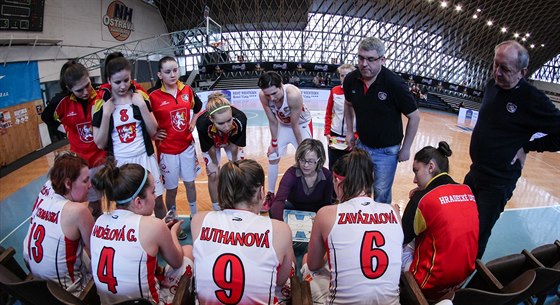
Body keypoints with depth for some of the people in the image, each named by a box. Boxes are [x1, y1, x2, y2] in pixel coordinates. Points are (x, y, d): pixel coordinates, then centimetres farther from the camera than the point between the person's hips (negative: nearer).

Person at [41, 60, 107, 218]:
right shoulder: (63, 102, -7)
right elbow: (46, 117, 14)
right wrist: (64, 128, 7)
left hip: (105, 158, -2)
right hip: (82, 163, 2)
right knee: (94, 205, 16)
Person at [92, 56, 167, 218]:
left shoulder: (140, 96, -2)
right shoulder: (101, 103, -5)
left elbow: (153, 131, -6)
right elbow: (100, 144, -6)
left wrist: (142, 105, -15)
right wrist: (106, 114, -16)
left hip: (144, 158, 1)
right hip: (119, 163, 0)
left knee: (157, 202, 9)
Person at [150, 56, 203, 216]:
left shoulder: (187, 90, -1)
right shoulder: (154, 96, -12)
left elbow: (198, 108, 18)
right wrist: (154, 134, -12)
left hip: (187, 146, 3)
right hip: (167, 150, -3)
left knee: (190, 183, 15)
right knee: (171, 189, 9)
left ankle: (195, 215, 35)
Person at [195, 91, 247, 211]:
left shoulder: (240, 118, -43)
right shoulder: (202, 123, -45)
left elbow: (234, 145, -23)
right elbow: (210, 148, -22)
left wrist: (234, 163, -6)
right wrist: (215, 163, -6)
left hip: (232, 142, 1)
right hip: (211, 144, -1)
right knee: (213, 175, -1)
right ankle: (217, 209, 21)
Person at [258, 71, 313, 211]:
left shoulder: (293, 94, -40)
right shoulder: (263, 96, -29)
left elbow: (295, 125, -28)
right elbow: (273, 122, -15)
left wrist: (301, 147, -15)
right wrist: (274, 143, -6)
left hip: (302, 124, -3)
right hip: (282, 124, 4)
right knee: (272, 158, 4)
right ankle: (270, 196, 18)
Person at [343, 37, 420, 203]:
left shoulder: (395, 84, -23)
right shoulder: (351, 79, -10)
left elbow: (414, 117, -12)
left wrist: (406, 148, -9)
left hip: (387, 150, -4)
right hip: (361, 144, 4)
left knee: (381, 193, 8)